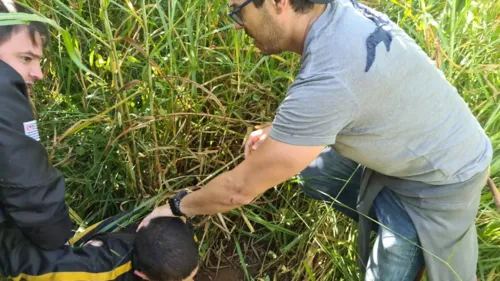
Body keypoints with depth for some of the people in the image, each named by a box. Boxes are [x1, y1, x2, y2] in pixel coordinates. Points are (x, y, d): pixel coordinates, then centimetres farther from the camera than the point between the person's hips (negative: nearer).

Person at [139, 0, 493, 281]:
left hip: (441, 180, -8)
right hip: (405, 149, 8)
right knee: (311, 173, 10)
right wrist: (280, 131, -3)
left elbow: (242, 188, -27)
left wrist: (177, 207, -9)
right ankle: (388, 226, 22)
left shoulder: (328, 78, -37)